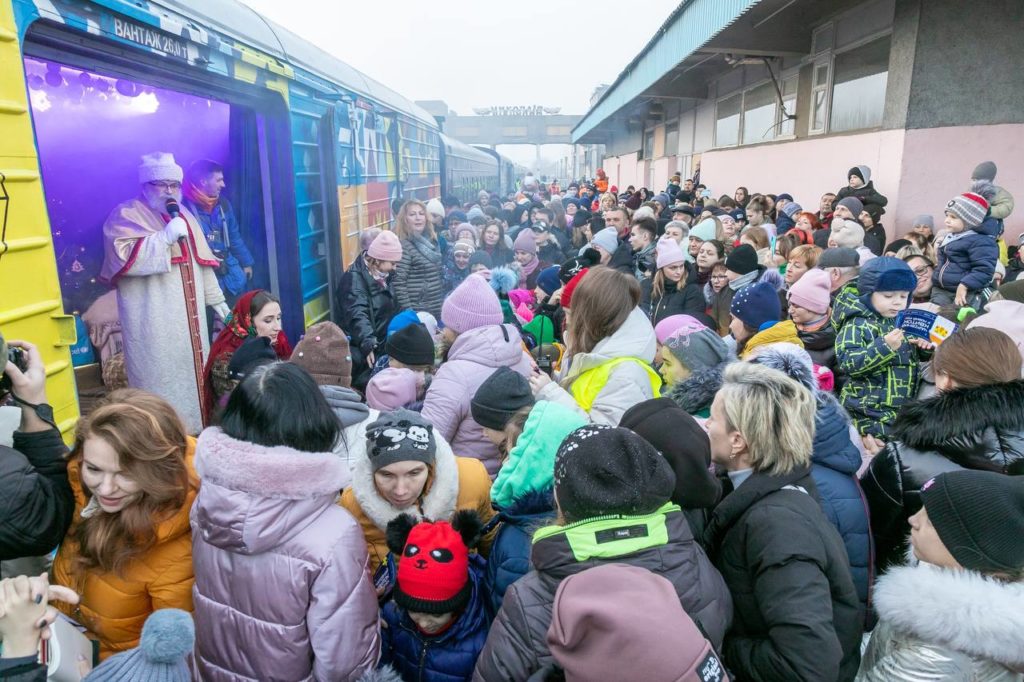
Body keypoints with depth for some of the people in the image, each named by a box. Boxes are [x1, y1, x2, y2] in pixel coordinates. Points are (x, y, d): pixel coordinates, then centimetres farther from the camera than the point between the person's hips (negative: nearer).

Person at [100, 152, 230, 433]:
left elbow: (201, 260, 22)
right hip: (153, 324, -7)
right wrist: (166, 236, -22)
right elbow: (124, 257, -20)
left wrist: (215, 299, 19)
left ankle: (196, 434, 23)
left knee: (193, 376, 12)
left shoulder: (184, 215, 18)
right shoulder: (126, 215, -4)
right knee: (162, 383, -6)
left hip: (189, 318, 7)